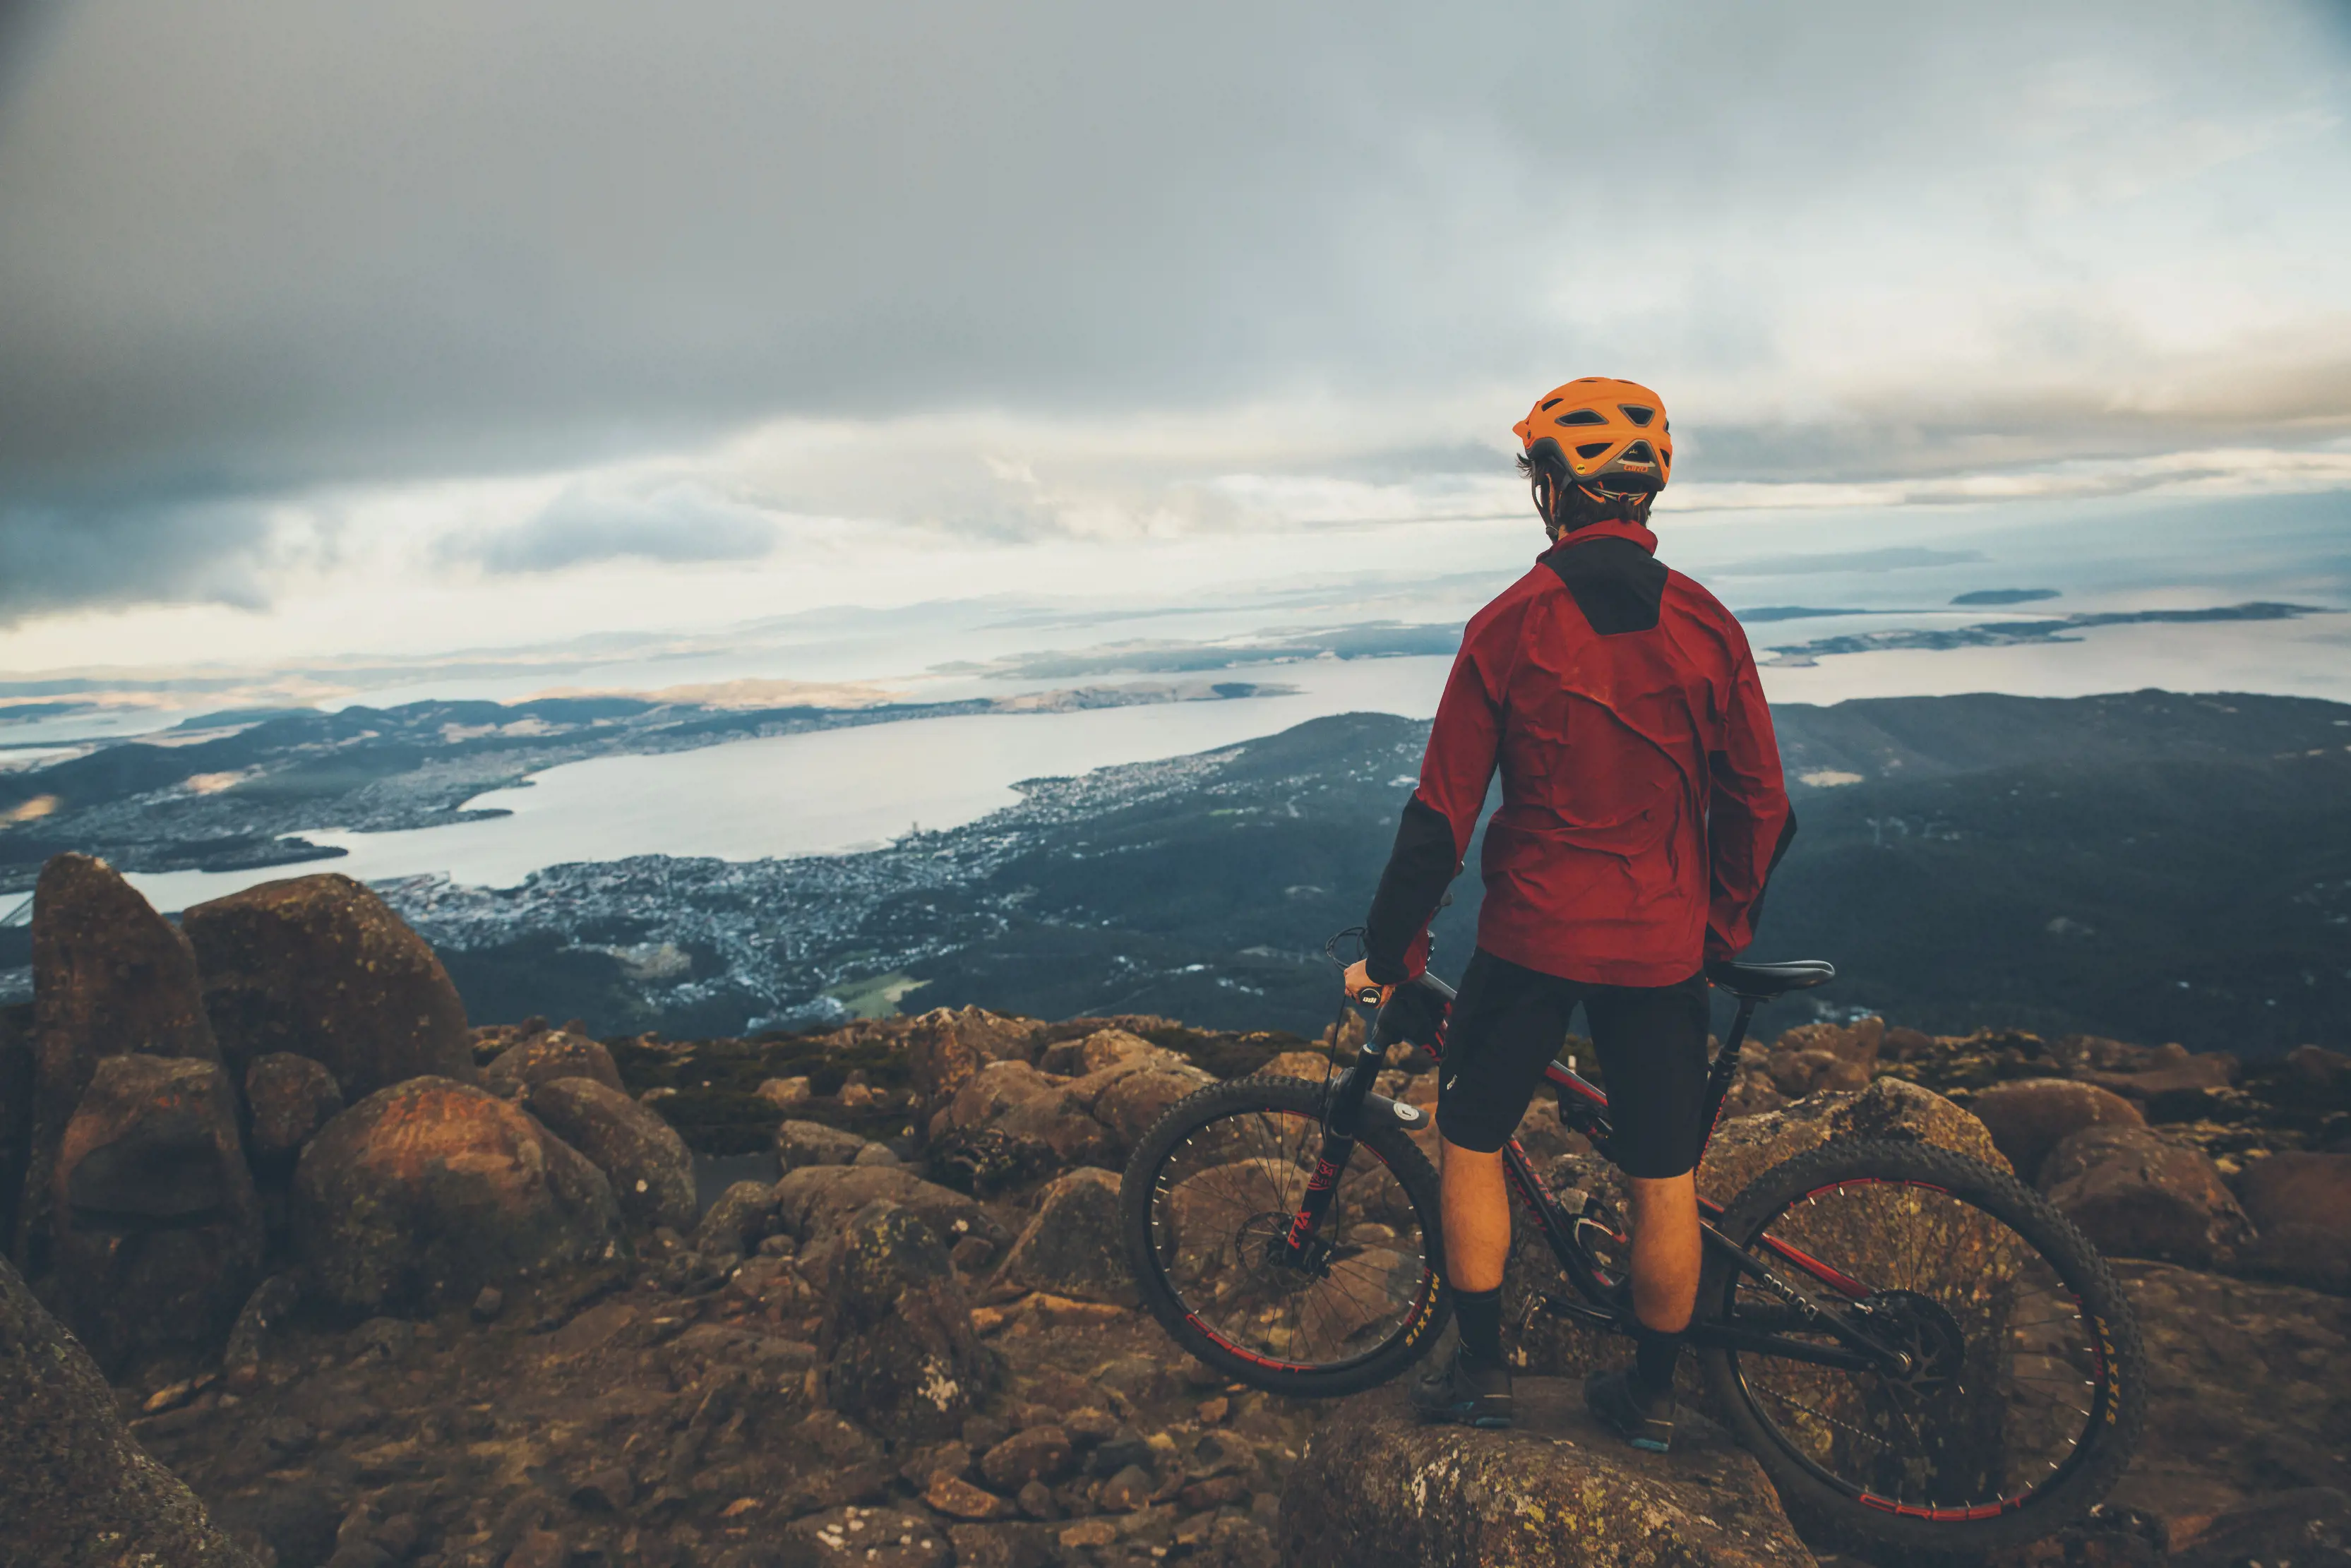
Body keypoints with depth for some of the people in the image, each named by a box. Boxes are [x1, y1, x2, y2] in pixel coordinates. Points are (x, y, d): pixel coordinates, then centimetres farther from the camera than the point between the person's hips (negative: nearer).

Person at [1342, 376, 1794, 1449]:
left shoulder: (1509, 627, -9)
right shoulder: (1706, 625, -2)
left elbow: (1442, 814, -8)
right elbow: (1760, 807, 2)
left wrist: (1389, 951, 2)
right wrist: (1726, 926, 18)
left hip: (1531, 938, -2)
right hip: (1663, 948, 3)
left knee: (1472, 1141, 16)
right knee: (1665, 1177, 14)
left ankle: (1481, 1370, 23)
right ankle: (1651, 1393, 28)